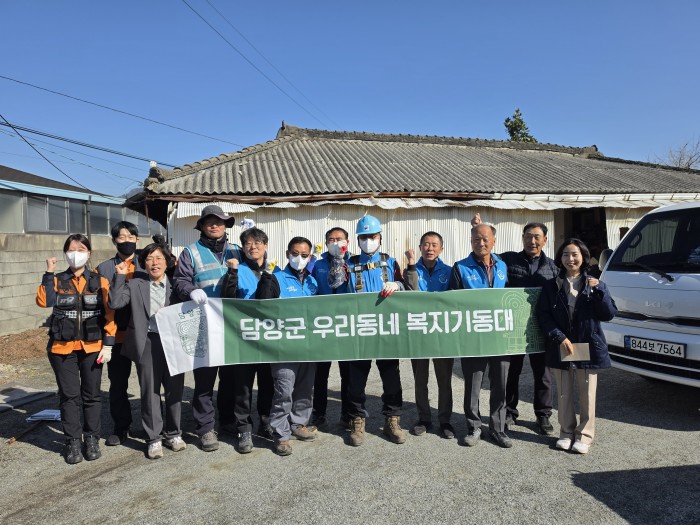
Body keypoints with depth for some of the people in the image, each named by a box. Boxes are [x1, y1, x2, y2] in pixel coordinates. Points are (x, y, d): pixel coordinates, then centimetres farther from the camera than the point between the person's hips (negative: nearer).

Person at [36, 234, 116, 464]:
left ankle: (91, 439, 20)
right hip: (62, 348, 0)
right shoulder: (57, 281, 4)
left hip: (92, 347, 0)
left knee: (91, 394, 8)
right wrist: (49, 273, -14)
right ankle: (73, 441, 16)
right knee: (69, 395, 4)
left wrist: (108, 344, -6)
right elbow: (43, 301, -16)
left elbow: (110, 314, -1)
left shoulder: (100, 281, 2)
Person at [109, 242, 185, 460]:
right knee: (150, 391, 4)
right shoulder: (135, 283, 7)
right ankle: (154, 438, 17)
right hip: (148, 342, -1)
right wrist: (120, 276, -5)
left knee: (175, 389, 8)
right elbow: (115, 303, -5)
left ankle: (173, 433, 25)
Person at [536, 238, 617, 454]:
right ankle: (566, 433, 25)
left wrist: (598, 290, -17)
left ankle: (584, 436, 21)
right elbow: (543, 315, -3)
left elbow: (609, 314, -4)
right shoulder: (551, 286, 2)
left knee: (587, 396, 7)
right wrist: (560, 338, -14)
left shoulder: (594, 284, 3)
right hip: (560, 349, 1)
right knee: (564, 395, 11)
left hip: (588, 348, 0)